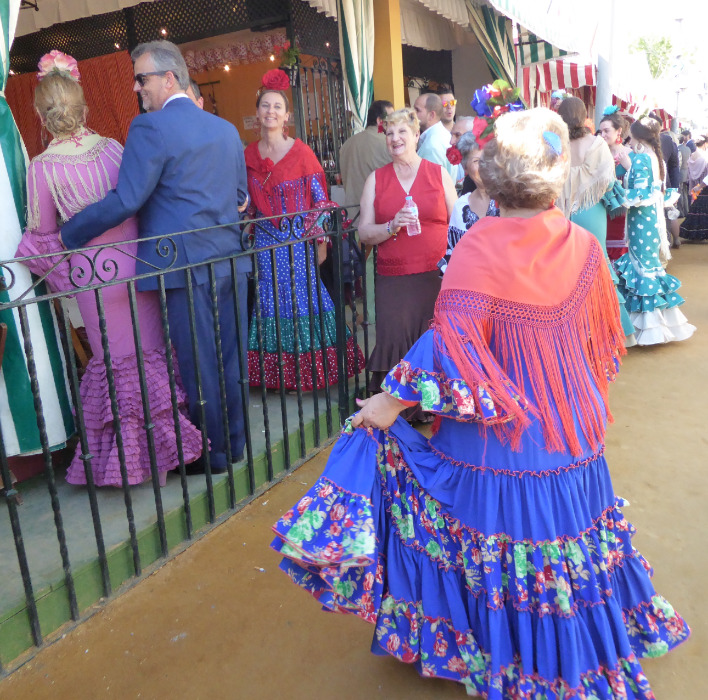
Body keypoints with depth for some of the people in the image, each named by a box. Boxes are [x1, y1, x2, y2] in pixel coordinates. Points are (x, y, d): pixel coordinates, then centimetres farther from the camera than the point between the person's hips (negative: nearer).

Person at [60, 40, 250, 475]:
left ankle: (214, 455, 16)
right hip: (231, 259, 7)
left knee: (198, 364, 4)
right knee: (231, 357, 14)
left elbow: (127, 200, -16)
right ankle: (236, 442, 27)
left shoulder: (151, 128, -9)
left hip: (186, 265, -7)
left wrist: (69, 235, -8)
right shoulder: (226, 129, 12)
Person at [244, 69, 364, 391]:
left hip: (298, 240, -3)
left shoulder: (301, 152, -4)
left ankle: (311, 368, 14)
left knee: (304, 299, -1)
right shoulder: (248, 154, 7)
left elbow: (320, 198, -5)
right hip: (265, 242, 3)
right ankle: (280, 374, 18)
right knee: (272, 301, 6)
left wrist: (320, 238, -13)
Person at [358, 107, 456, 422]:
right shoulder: (376, 179, 11)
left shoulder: (438, 174, 8)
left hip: (436, 274, 0)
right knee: (395, 341, -5)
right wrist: (393, 226, -12)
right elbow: (364, 233, 7)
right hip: (393, 279, 1)